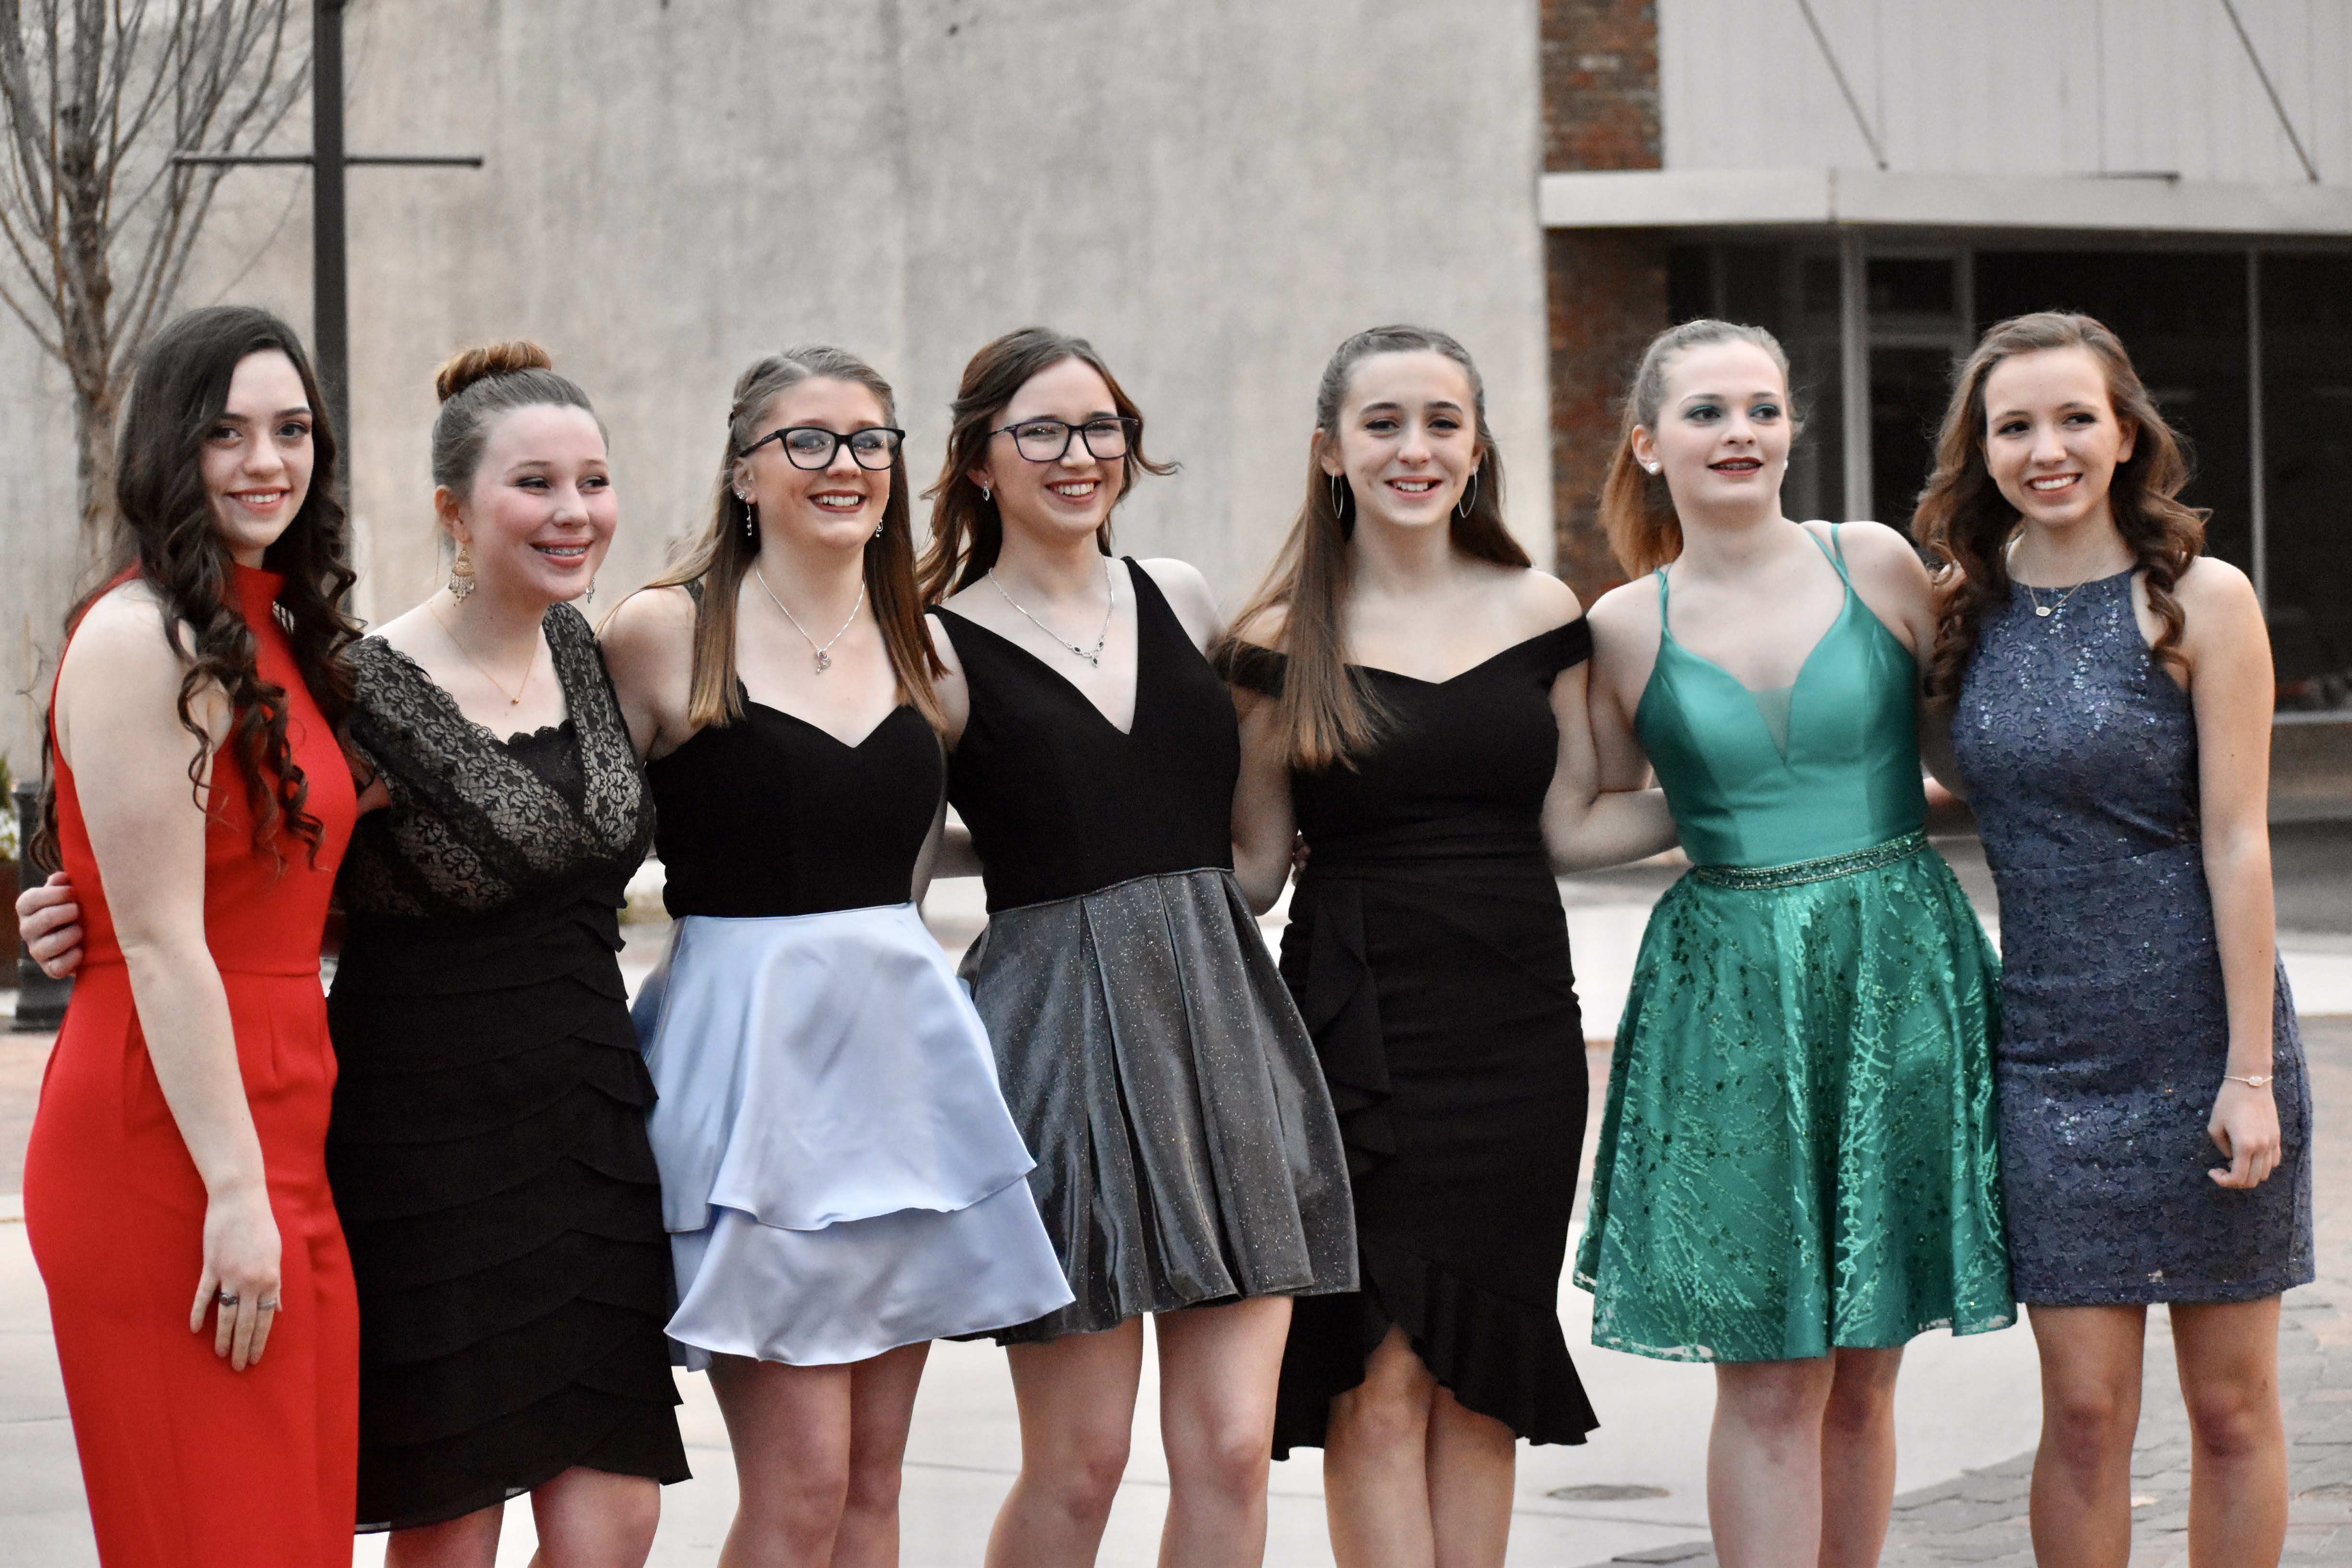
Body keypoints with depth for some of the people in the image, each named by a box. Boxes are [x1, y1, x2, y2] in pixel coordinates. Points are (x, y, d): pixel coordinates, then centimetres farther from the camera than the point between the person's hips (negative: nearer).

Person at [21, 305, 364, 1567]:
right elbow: (161, 943, -16)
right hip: (168, 1146, -9)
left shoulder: (268, 634, 15)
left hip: (274, 1144, 9)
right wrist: (237, 1190, -18)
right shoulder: (144, 638, -12)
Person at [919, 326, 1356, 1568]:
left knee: (1230, 1446, -2)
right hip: (1059, 1033, -4)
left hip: (1224, 1014, 4)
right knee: (1077, 1463, -1)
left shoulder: (1179, 600, 12)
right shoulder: (945, 650, -1)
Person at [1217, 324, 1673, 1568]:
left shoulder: (1539, 613, 7)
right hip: (1358, 1032, -2)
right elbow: (1252, 866, 4)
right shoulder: (1286, 640, 1)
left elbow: (1573, 825, 7)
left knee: (1479, 1377, 5)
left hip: (1512, 1030, 2)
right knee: (1381, 1379, -7)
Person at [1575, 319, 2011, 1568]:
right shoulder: (1626, 628, 2)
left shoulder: (1877, 566, 2)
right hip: (1730, 1001, -1)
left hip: (1899, 984, 1)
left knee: (1862, 1375, 6)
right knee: (1769, 1380, -3)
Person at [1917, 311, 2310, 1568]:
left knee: (2230, 1401, 5)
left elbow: (2236, 841, -8)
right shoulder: (1967, 609, 6)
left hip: (2204, 1040, -3)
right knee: (2083, 1411, -1)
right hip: (2050, 1044, 3)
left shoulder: (2200, 601, -5)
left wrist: (2251, 1071, -12)